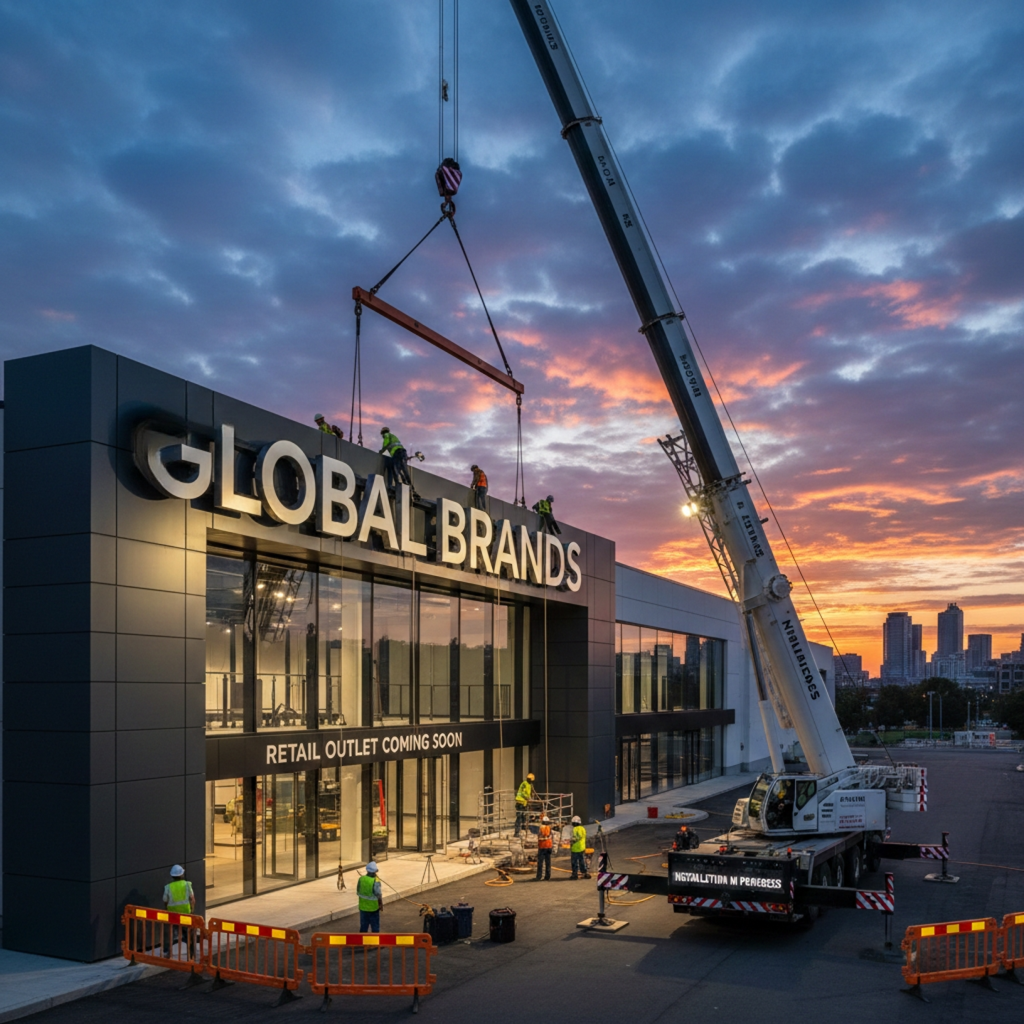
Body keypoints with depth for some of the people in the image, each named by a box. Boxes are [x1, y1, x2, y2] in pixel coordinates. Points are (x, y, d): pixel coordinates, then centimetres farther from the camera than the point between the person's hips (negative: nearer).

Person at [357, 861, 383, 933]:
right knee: (375, 927, 12)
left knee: (363, 925, 19)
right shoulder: (376, 882, -24)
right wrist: (381, 905, 0)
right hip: (373, 908, -4)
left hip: (363, 907, 4)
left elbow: (358, 892, 2)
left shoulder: (361, 879, -10)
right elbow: (379, 897, -18)